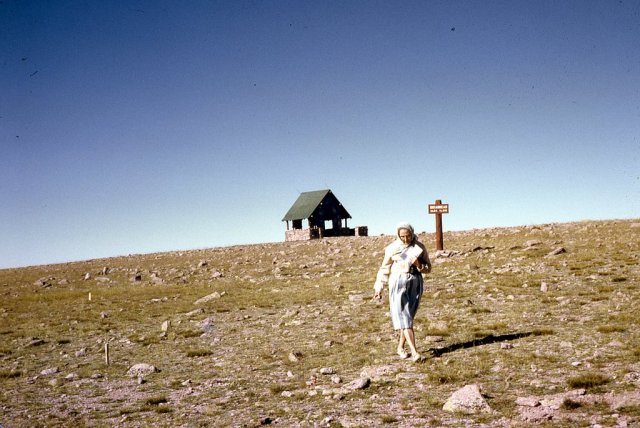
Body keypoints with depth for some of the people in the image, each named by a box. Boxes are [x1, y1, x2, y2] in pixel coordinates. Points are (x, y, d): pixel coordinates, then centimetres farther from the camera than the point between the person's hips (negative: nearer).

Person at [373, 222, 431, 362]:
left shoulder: (419, 247, 3)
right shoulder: (393, 248, -1)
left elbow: (428, 268, 8)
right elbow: (384, 268, 6)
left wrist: (419, 265, -14)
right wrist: (379, 288, 6)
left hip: (415, 284, 3)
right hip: (398, 284, -2)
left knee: (408, 316, 8)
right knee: (403, 317, -13)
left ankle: (401, 347, 25)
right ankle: (414, 352, -21)